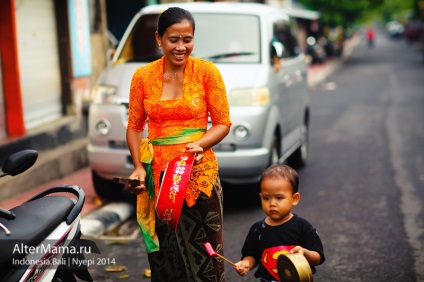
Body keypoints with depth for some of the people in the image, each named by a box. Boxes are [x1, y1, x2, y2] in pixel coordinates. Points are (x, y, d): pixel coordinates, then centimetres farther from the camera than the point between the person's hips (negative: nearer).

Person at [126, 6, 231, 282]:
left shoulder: (206, 71, -3)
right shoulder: (143, 76, 3)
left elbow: (223, 123, 0)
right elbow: (134, 127, 8)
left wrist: (200, 145, -19)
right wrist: (139, 167, -5)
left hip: (199, 172, -2)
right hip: (158, 174, 2)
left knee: (204, 251, 2)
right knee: (164, 253, 9)